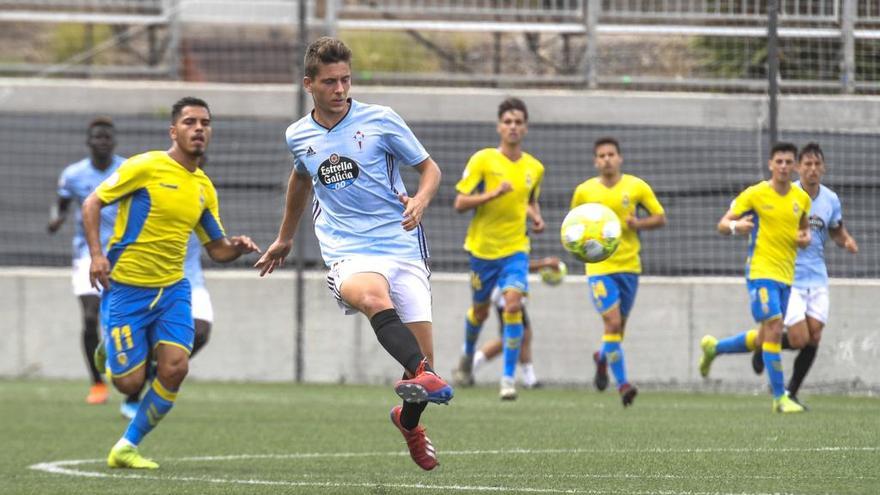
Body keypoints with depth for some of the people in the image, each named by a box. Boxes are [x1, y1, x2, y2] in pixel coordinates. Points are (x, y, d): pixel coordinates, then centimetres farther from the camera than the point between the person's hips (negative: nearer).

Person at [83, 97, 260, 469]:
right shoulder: (146, 167, -8)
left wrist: (239, 247, -6)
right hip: (125, 287, -5)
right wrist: (96, 253, -19)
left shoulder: (204, 187, 10)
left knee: (174, 369, -16)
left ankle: (128, 447, 3)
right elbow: (92, 203, -6)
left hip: (172, 289, 5)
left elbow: (217, 249, 16)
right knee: (130, 383, -8)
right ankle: (109, 353, 31)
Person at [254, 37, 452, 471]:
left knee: (421, 356, -5)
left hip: (402, 246, 0)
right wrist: (285, 238, 44)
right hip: (347, 254, 0)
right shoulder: (298, 136, 11)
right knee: (372, 295, -38)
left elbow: (429, 168, 9)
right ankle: (425, 378, -60)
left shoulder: (381, 120, 2)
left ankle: (409, 421, 30)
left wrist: (420, 201, -13)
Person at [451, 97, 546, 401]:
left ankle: (509, 378, -15)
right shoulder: (483, 160, -8)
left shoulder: (534, 168, 3)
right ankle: (468, 356, 46)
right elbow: (460, 204, -11)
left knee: (513, 304, -19)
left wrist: (536, 217, 2)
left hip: (516, 248, 1)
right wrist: (493, 193, -24)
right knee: (480, 310, 14)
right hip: (483, 247, -1)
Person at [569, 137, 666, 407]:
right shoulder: (584, 191, 1)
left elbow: (660, 217, 6)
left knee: (619, 327, 10)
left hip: (629, 266, 2)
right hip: (599, 266, -2)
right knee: (612, 322, -16)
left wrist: (639, 223, -13)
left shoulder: (637, 187, 0)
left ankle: (602, 358, 43)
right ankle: (622, 384, -13)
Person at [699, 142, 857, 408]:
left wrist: (847, 241, -2)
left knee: (814, 336, -3)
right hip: (788, 277, -5)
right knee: (798, 338, -14)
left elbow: (836, 230, 21)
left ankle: (791, 394, 11)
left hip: (817, 278, 5)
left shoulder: (830, 200, 4)